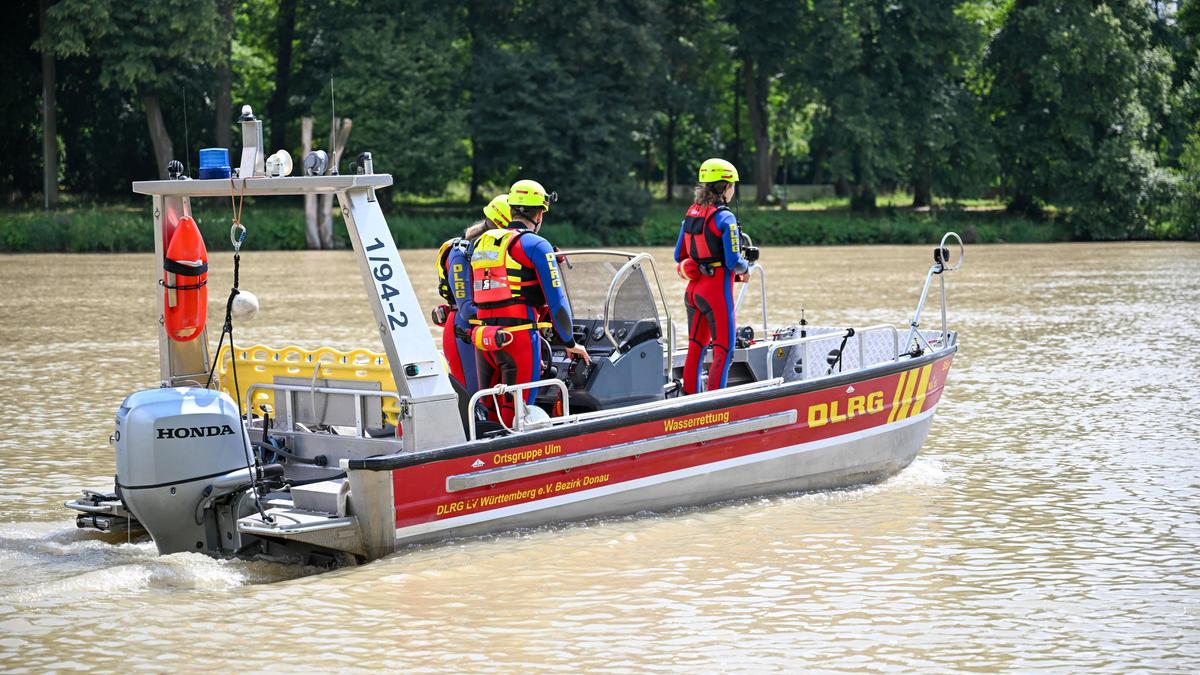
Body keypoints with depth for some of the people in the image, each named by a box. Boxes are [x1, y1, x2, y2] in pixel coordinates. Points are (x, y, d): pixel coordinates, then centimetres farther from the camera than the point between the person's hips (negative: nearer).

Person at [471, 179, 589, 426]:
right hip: (520, 339, -6)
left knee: (489, 414, 11)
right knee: (513, 415, -4)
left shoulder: (481, 244, 15)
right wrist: (570, 343, 3)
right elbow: (556, 299, -7)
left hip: (484, 339, 6)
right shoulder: (536, 246, -5)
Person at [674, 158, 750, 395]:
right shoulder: (724, 217, -14)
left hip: (693, 289, 7)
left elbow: (679, 256, 13)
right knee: (723, 349, -1)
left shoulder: (691, 214, 8)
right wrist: (745, 268, 2)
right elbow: (734, 261, -18)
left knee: (695, 347, 15)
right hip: (717, 289, -7)